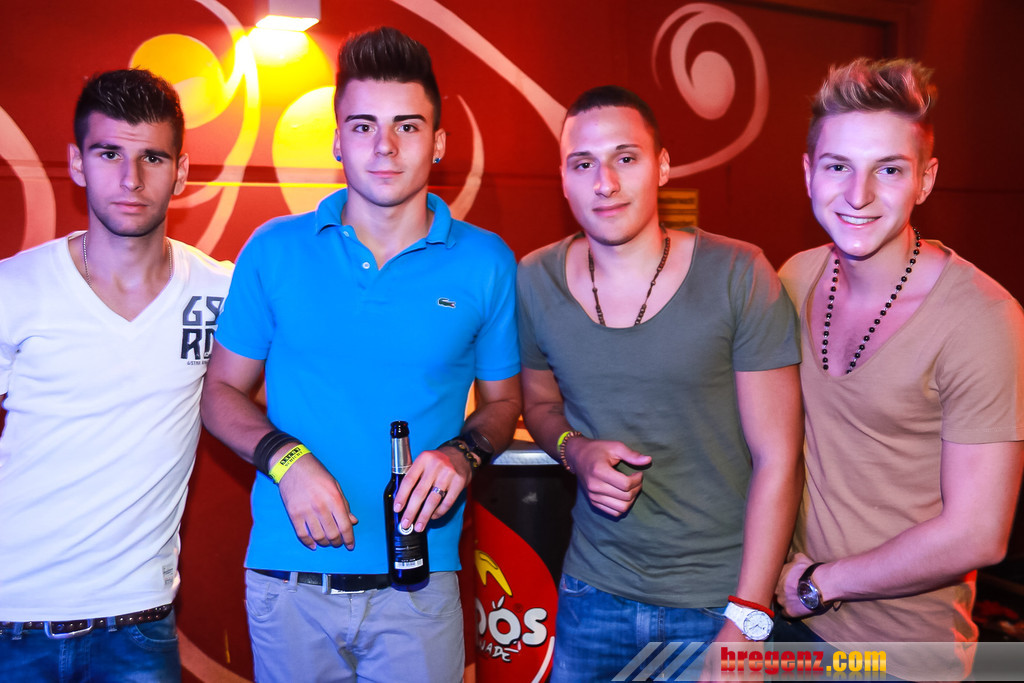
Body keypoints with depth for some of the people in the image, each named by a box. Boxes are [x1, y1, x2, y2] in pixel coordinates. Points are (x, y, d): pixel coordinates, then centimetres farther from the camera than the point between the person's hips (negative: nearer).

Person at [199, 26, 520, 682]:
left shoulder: (486, 263, -1)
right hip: (288, 580, 1)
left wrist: (463, 452, -12)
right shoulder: (275, 251, -1)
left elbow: (502, 402, 8)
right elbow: (222, 390, 6)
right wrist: (284, 457, -12)